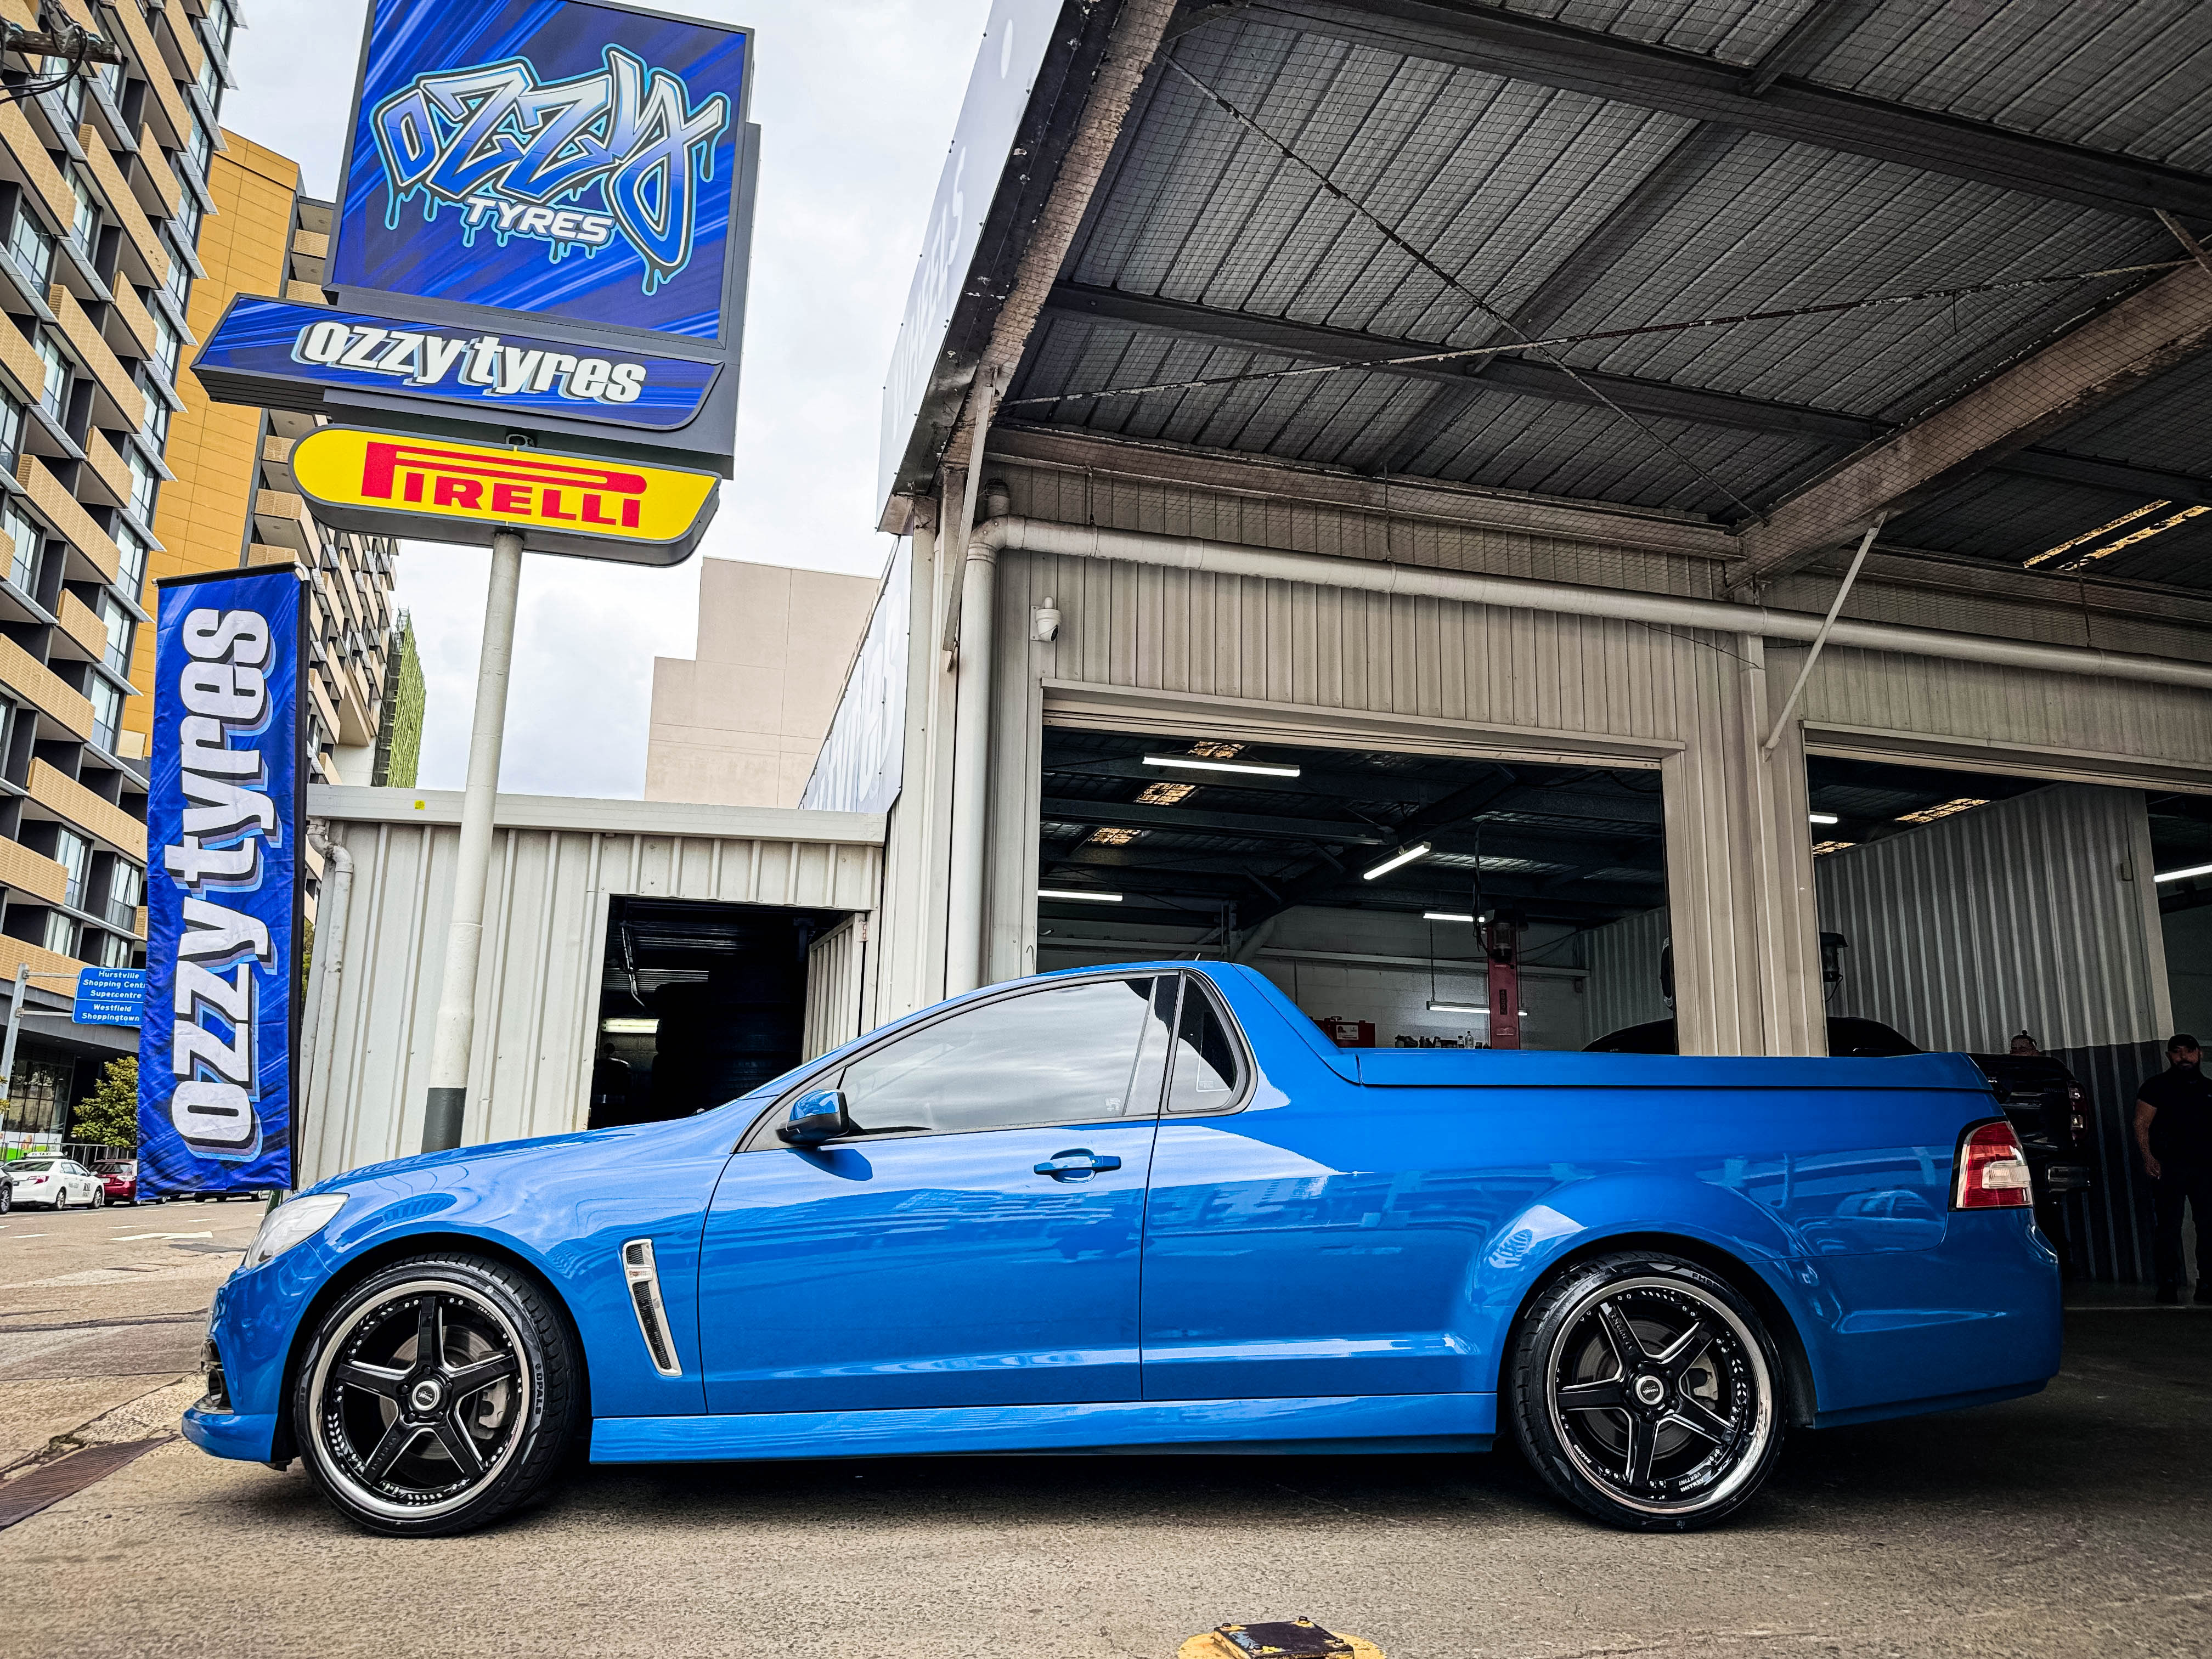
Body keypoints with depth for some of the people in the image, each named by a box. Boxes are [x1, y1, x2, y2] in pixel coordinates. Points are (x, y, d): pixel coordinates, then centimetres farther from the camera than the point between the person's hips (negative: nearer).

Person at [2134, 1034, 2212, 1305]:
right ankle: (2168, 1285, 2)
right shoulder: (2157, 1086, 2)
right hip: (2169, 1167, -4)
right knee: (2167, 1228, -3)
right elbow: (2141, 1124, -4)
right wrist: (2148, 1157, -16)